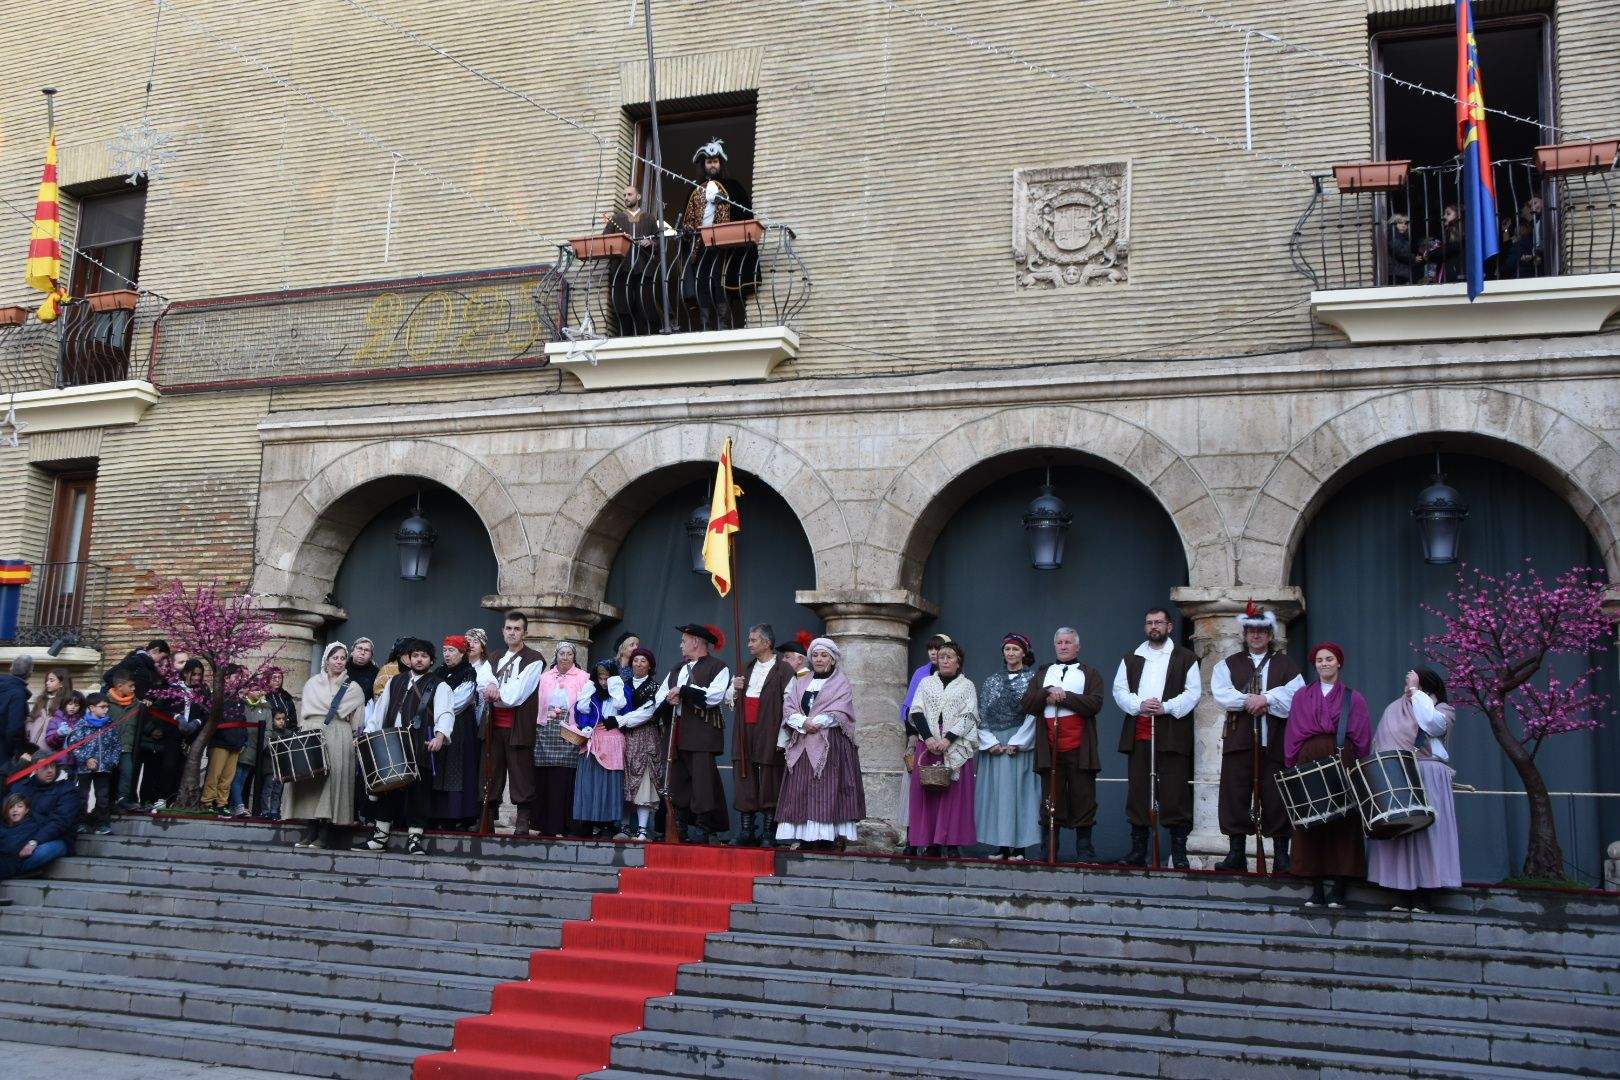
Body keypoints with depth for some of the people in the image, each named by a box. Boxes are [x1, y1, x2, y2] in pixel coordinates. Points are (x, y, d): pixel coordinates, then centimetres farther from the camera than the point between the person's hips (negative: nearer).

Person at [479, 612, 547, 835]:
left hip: (519, 725, -5)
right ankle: (488, 819, 13)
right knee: (492, 773, 7)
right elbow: (483, 684, 5)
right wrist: (491, 687, -15)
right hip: (495, 724, 5)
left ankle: (523, 822, -2)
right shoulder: (495, 658, 19)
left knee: (521, 775, -4)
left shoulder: (534, 660, -1)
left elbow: (517, 695, -10)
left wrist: (494, 693, -2)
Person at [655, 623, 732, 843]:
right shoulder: (677, 670, 24)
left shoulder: (717, 667, 0)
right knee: (679, 779, 8)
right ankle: (683, 826, 14)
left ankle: (702, 827, -5)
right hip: (678, 732, 7)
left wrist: (683, 691, -14)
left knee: (702, 779, -9)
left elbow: (714, 695, -15)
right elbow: (660, 695, 20)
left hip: (703, 732, -7)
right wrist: (668, 700, -3)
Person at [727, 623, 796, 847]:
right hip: (745, 733, 6)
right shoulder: (748, 669, 17)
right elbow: (728, 699, 23)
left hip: (768, 733, -6)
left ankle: (768, 832, 7)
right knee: (745, 780, 5)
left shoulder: (783, 669, -5)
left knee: (769, 781, 0)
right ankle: (747, 831, 10)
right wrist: (735, 689, 0)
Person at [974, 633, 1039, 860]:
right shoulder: (991, 682, 14)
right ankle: (1001, 845, 4)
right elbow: (982, 715, 8)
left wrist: (1016, 743, -12)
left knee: (1018, 790, -5)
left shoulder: (1032, 680, 3)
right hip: (994, 745, 3)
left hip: (1020, 745, -3)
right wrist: (990, 742, -6)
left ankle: (1018, 847, -2)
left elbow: (1033, 715, -5)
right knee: (995, 792, 0)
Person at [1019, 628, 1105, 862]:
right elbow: (1027, 704, 6)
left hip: (1079, 748, -2)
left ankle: (1084, 850, 6)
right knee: (1052, 799, 4)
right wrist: (1048, 692, -10)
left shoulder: (1090, 673, 10)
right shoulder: (1042, 674, 19)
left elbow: (1095, 704, -7)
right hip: (1049, 748, 2)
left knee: (1082, 797, -1)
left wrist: (1064, 696, -10)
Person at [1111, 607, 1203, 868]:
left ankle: (1179, 853, -1)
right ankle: (1138, 851, 10)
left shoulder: (1185, 658, 9)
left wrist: (1166, 707, -13)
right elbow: (1119, 690, 10)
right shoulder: (1131, 659, 18)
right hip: (1138, 734, 3)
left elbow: (1193, 692, 0)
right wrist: (1139, 706, -9)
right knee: (1137, 792, 4)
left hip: (1172, 735, -3)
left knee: (1175, 794, -6)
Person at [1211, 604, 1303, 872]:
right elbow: (1221, 694, -1)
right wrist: (1248, 701, -14)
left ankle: (1282, 855, 5)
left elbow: (1296, 694, -3)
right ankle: (1236, 854, 4)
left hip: (1274, 741, -1)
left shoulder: (1285, 664, 13)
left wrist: (1266, 699, -14)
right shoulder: (1228, 665, 15)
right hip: (1239, 738, 1)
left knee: (1276, 797, -2)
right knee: (1235, 795, -2)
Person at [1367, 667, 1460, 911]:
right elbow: (1379, 743, 18)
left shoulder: (1443, 710, 6)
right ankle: (1404, 894, 4)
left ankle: (1424, 896, -3)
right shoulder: (1394, 709, 19)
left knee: (1425, 832, -7)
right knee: (1396, 833, -1)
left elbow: (1433, 722, -17)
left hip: (1427, 780, -4)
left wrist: (1416, 692, -7)